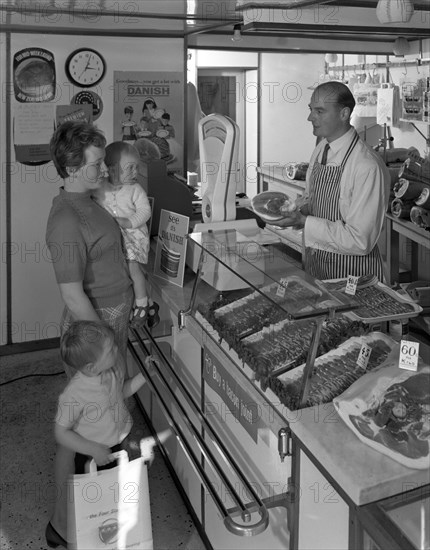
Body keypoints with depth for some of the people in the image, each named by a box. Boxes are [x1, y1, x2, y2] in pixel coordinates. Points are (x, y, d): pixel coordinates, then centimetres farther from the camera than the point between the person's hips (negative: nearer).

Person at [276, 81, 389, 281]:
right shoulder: (321, 149, 0)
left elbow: (360, 241, -25)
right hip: (314, 262, 7)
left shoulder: (367, 167, -24)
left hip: (351, 273, -7)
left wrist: (305, 221, -25)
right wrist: (299, 207, -6)